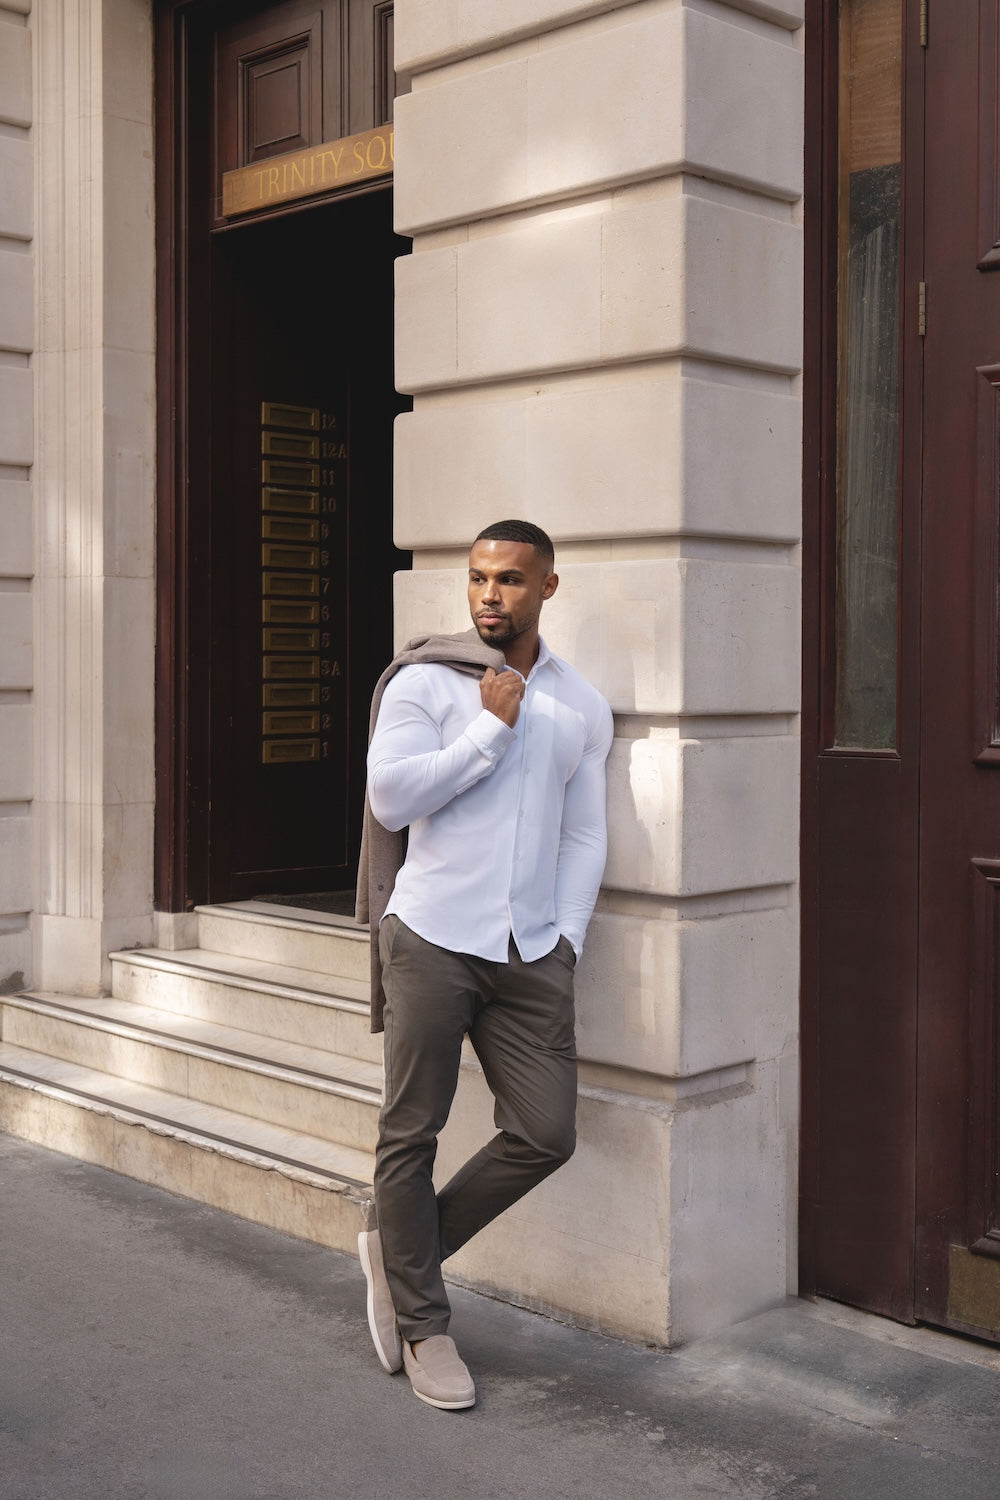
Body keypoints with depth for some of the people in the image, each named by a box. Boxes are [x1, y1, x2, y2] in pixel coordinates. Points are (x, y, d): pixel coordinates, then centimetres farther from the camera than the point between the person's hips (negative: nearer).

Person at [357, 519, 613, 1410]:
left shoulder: (583, 708, 11)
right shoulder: (424, 682, -2)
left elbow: (585, 836, 12)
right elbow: (390, 797, -14)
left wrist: (567, 940, 2)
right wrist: (492, 729, -12)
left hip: (532, 954, 4)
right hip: (434, 940, -4)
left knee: (546, 1135, 1)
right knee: (413, 1134, 3)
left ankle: (400, 1251, 22)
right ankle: (422, 1323, 21)